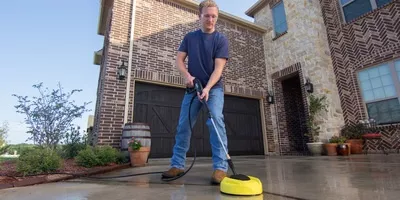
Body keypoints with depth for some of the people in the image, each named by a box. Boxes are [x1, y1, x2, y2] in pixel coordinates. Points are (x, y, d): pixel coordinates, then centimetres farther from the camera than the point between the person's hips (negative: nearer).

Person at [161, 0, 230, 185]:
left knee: (216, 121, -23)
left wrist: (207, 88, -28)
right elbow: (179, 60, 4)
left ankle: (220, 167, -19)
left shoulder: (221, 39, -2)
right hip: (192, 88, 3)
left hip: (214, 88, -2)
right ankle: (177, 165, 12)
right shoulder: (189, 37, 8)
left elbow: (218, 68, -13)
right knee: (183, 126, 0)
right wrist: (187, 76, -16)